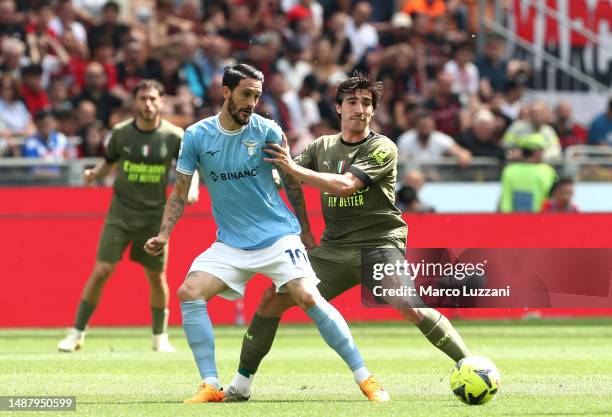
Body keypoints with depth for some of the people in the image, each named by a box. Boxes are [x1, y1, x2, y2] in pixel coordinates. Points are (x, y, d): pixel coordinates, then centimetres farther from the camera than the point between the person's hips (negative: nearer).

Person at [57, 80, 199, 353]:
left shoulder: (174, 136, -4)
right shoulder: (121, 133, -2)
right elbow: (109, 161, 12)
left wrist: (192, 187, -12)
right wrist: (95, 174, -9)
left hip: (155, 216, 0)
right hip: (120, 213, 0)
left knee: (157, 276, 7)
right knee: (101, 271, -10)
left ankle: (160, 337, 26)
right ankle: (77, 333, -1)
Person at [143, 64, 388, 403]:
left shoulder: (267, 132, -6)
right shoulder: (196, 136, -3)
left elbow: (291, 182, 6)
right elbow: (180, 191, 5)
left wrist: (305, 232, 13)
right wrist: (163, 236, -6)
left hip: (278, 236, -2)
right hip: (230, 244, 2)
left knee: (308, 298, -19)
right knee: (189, 293, -17)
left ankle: (365, 379, -10)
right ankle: (211, 386, -10)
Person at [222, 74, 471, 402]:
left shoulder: (382, 148, -6)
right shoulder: (323, 146, 13)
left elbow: (346, 186, -20)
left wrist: (294, 168, -22)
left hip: (379, 243, -5)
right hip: (333, 248, 5)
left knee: (410, 308, -29)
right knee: (272, 299, -2)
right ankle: (241, 384, 8)